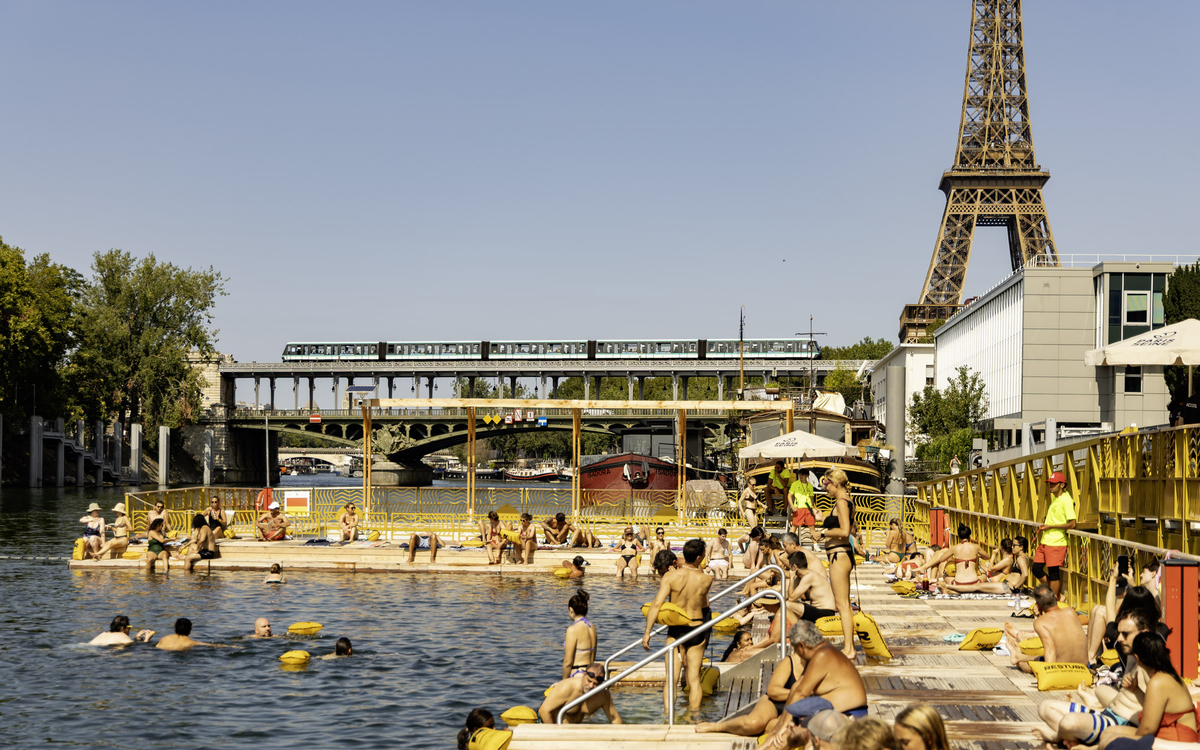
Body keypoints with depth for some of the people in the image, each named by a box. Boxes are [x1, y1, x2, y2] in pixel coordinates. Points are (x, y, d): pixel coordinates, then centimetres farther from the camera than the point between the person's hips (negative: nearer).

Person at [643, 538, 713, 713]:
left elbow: (657, 603, -18)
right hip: (697, 631, 1)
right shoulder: (706, 580, -7)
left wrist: (647, 632, -15)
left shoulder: (671, 576, -11)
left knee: (671, 678, 2)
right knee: (694, 679, 9)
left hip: (676, 631, -1)